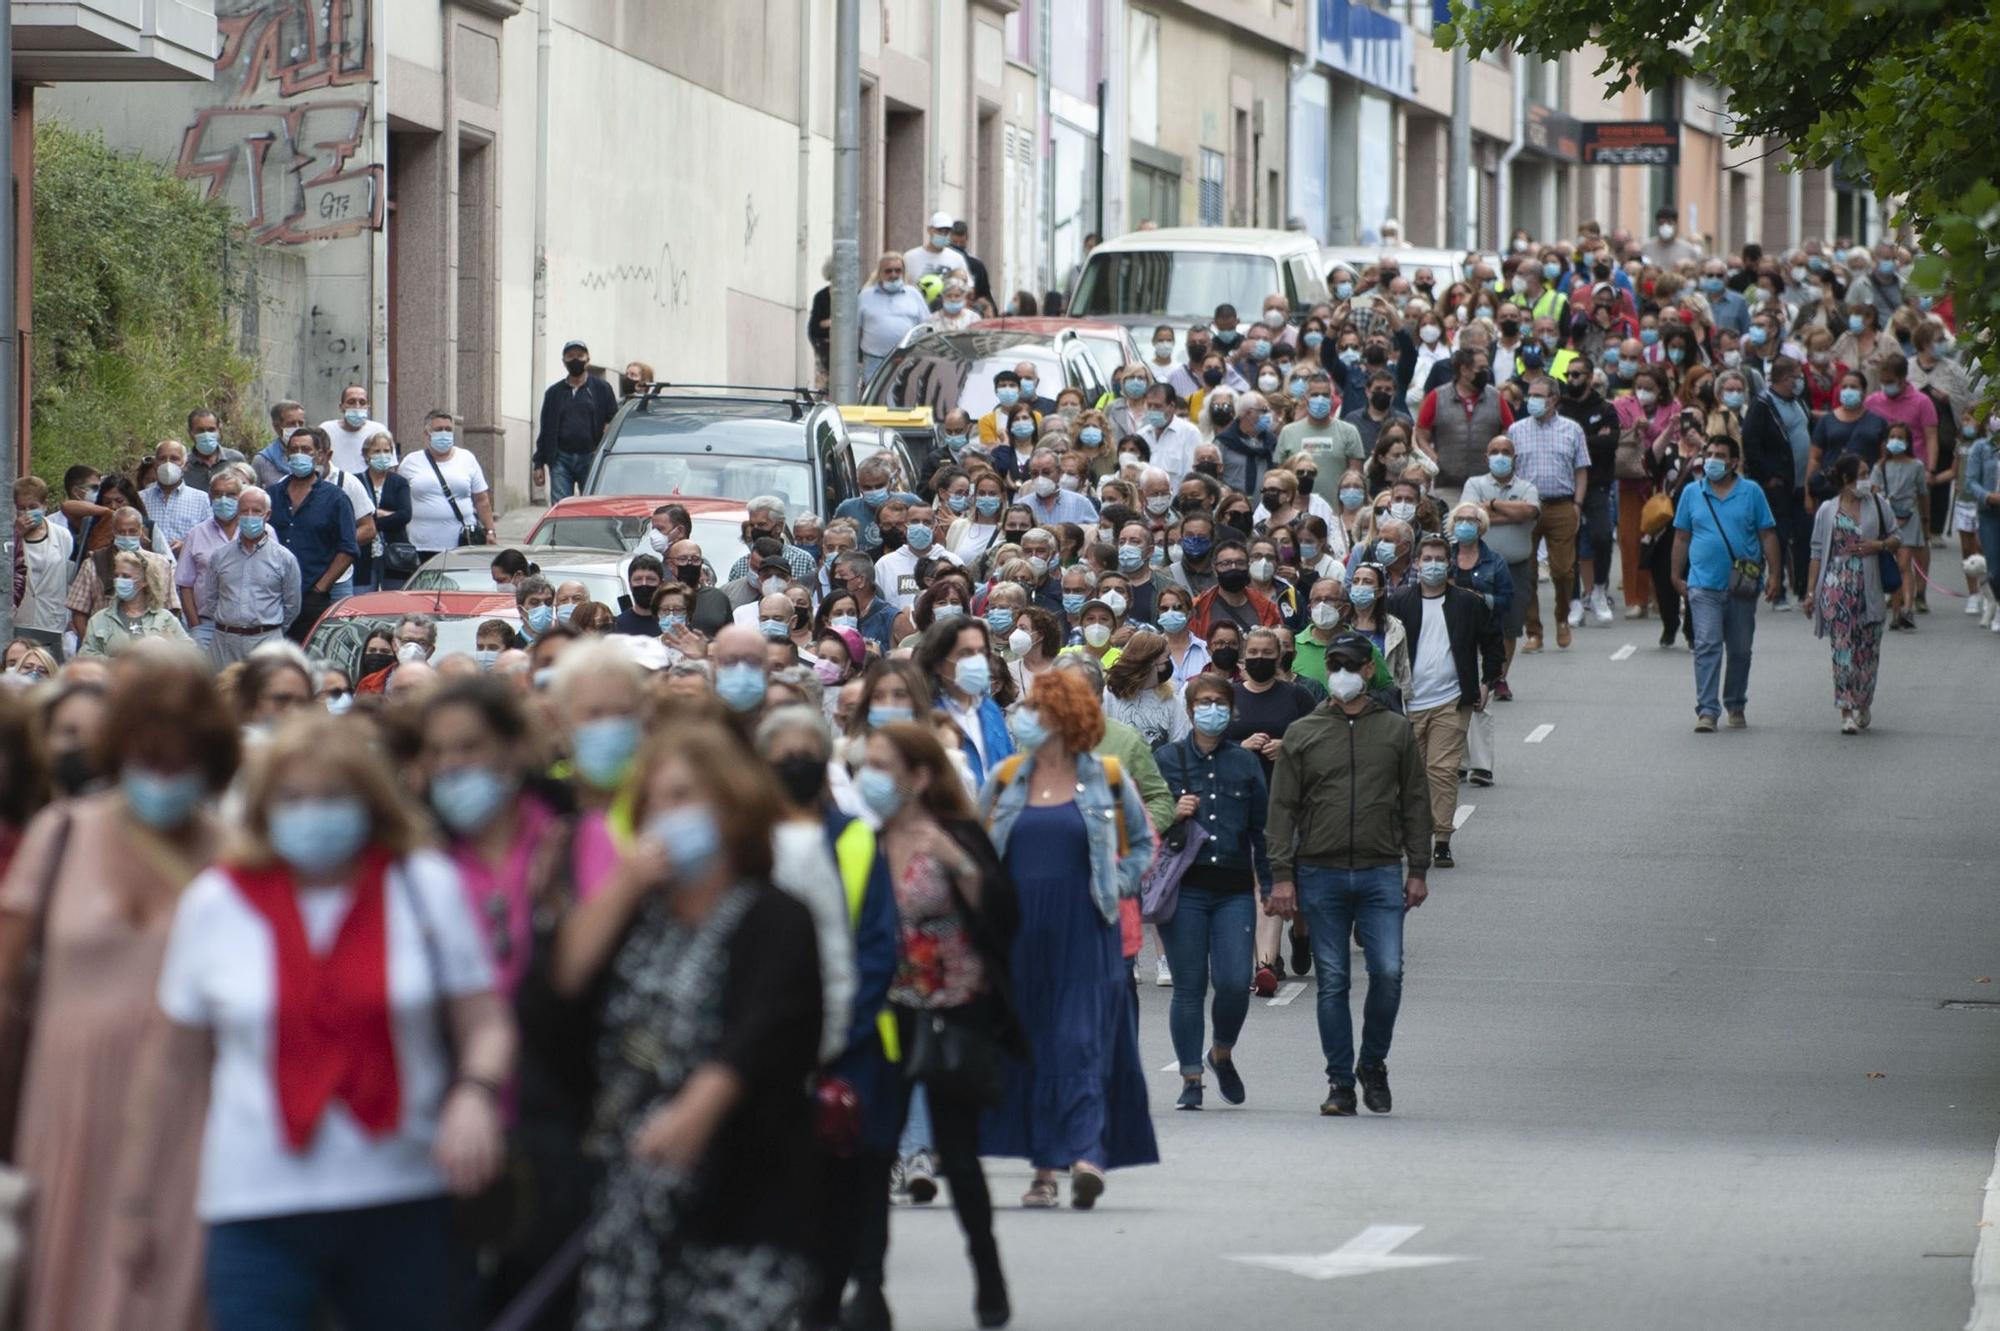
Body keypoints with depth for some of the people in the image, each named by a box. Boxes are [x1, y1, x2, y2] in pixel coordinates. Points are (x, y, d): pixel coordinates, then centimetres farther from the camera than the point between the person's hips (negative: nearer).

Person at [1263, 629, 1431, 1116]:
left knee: (1387, 972, -10)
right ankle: (1340, 1082, 8)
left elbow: (1415, 803, 12)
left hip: (1381, 873, 0)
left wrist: (1418, 870, 6)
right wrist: (1281, 876, -2)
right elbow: (1282, 810, 6)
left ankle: (1373, 1065, 11)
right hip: (1321, 873, 0)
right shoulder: (1303, 735, 8)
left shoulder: (1396, 731, 10)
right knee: (1332, 981, 1)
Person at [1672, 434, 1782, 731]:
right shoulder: (1692, 493, 7)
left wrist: (1773, 574, -1)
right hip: (1704, 584, -1)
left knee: (1740, 649, 10)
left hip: (1742, 585, 1)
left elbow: (1768, 536, 5)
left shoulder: (1751, 493, 4)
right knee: (1707, 646, -12)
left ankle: (1735, 706, 26)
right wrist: (1677, 576, 8)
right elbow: (1682, 537, 11)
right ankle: (1707, 710, -14)